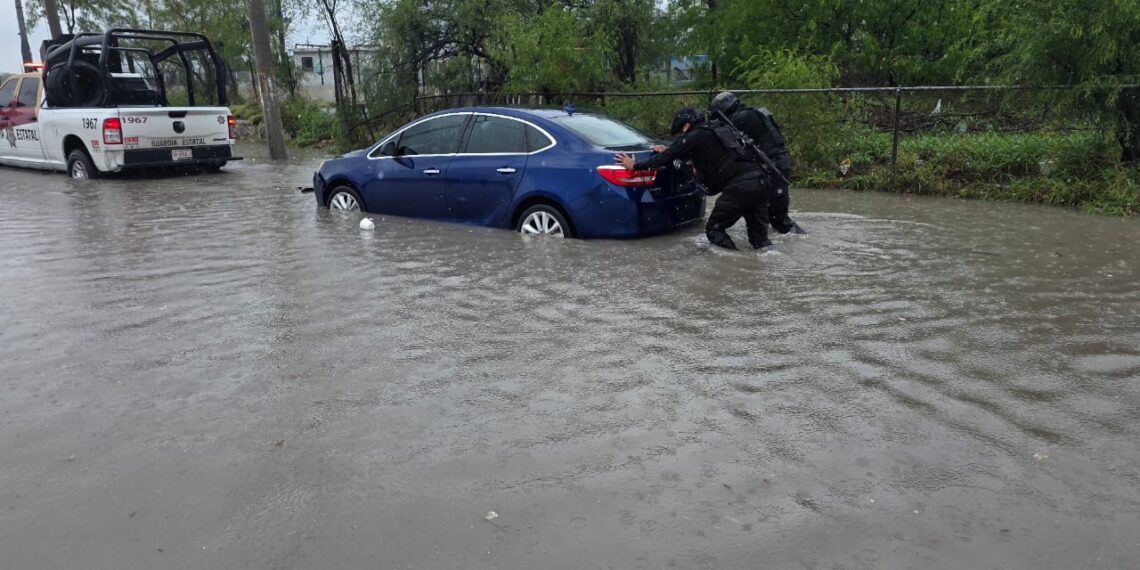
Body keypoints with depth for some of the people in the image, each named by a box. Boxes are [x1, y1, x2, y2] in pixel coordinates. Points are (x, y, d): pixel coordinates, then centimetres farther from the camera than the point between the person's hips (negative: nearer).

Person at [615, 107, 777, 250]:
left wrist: (635, 165, 17)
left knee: (714, 229, 7)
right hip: (762, 181, 8)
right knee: (760, 240, 13)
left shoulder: (695, 136, 3)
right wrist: (667, 151, 52)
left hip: (740, 186, -8)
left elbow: (666, 158, 6)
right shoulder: (718, 130, 28)